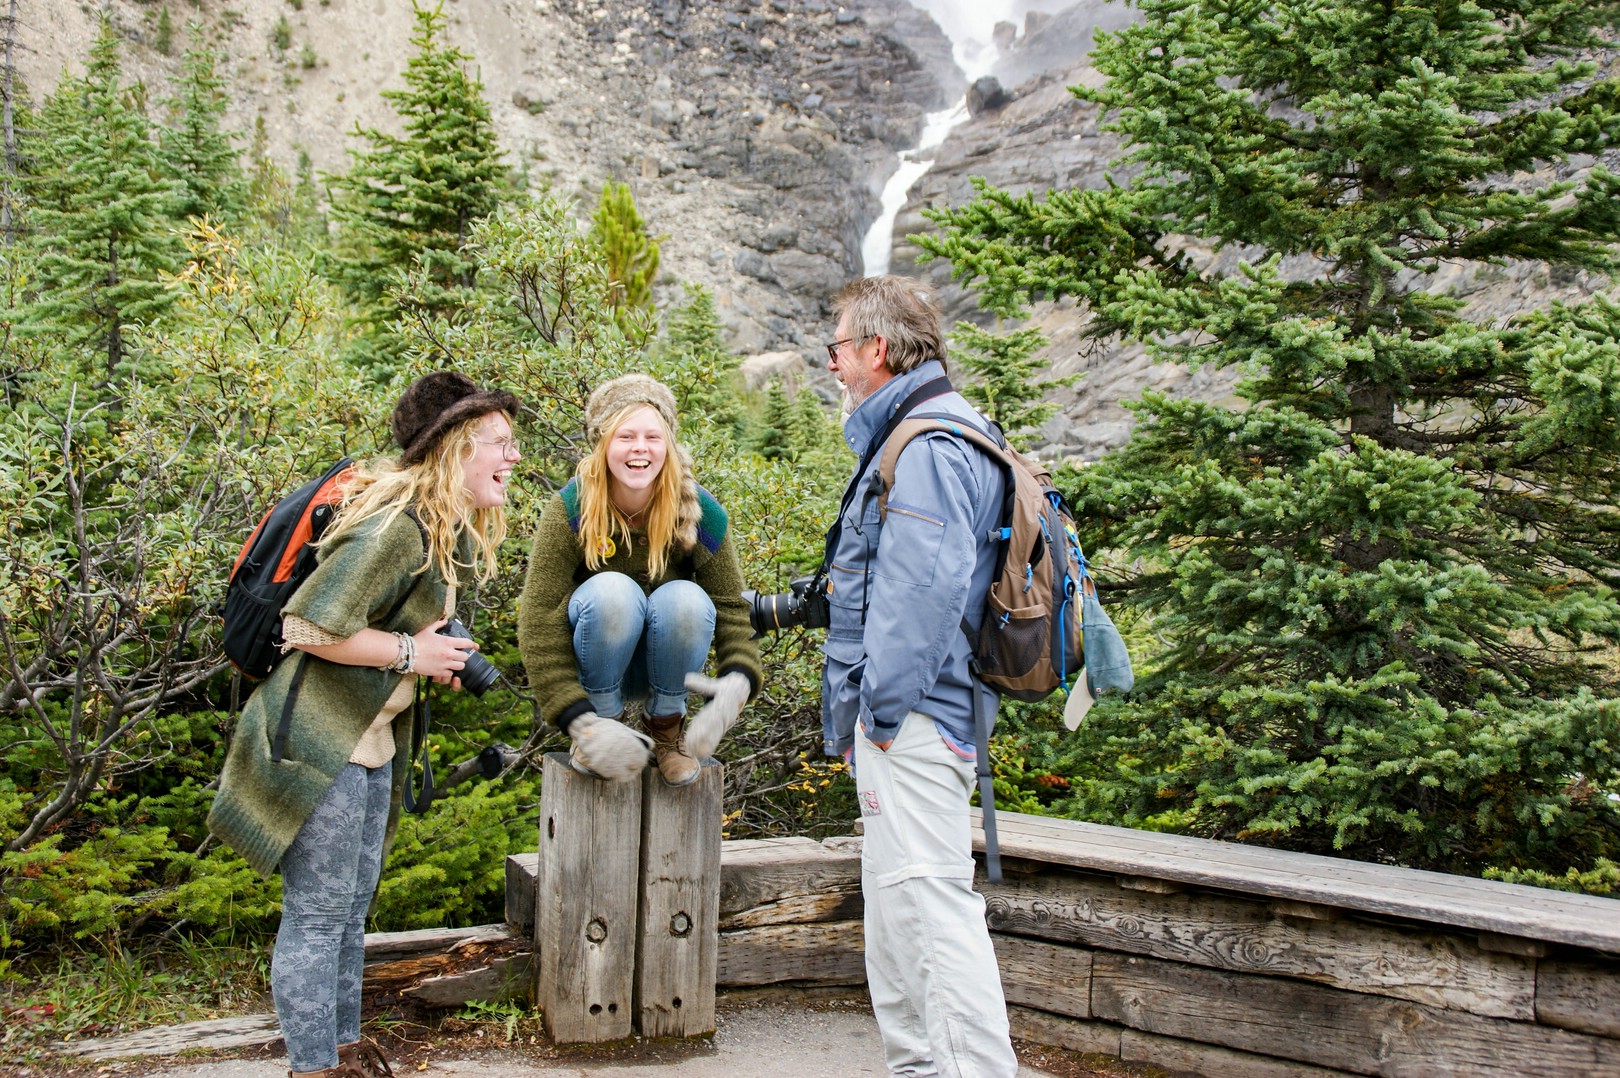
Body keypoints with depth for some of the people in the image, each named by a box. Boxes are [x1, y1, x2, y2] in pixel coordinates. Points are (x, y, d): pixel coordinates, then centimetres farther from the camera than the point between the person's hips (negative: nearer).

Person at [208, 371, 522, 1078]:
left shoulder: (447, 530, 11)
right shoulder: (396, 526, -22)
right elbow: (311, 625, -24)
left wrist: (434, 654, 5)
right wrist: (408, 653, -17)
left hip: (370, 742, 10)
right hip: (318, 742, -10)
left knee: (351, 908, 19)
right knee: (317, 914, 0)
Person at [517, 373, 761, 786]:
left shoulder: (698, 512, -15)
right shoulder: (570, 511, -20)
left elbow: (732, 607, -10)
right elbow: (538, 623, -23)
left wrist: (737, 681, -31)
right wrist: (582, 723, -33)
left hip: (664, 661, 2)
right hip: (596, 662, -2)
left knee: (685, 598, -30)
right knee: (613, 590, -33)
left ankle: (666, 726, -6)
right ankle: (602, 719, -10)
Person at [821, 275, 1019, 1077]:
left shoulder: (929, 445, -15)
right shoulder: (912, 435, 20)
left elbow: (926, 587, -24)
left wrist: (886, 701, -20)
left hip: (913, 717, -11)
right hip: (895, 717, 11)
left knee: (930, 894, -11)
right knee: (893, 899, 17)